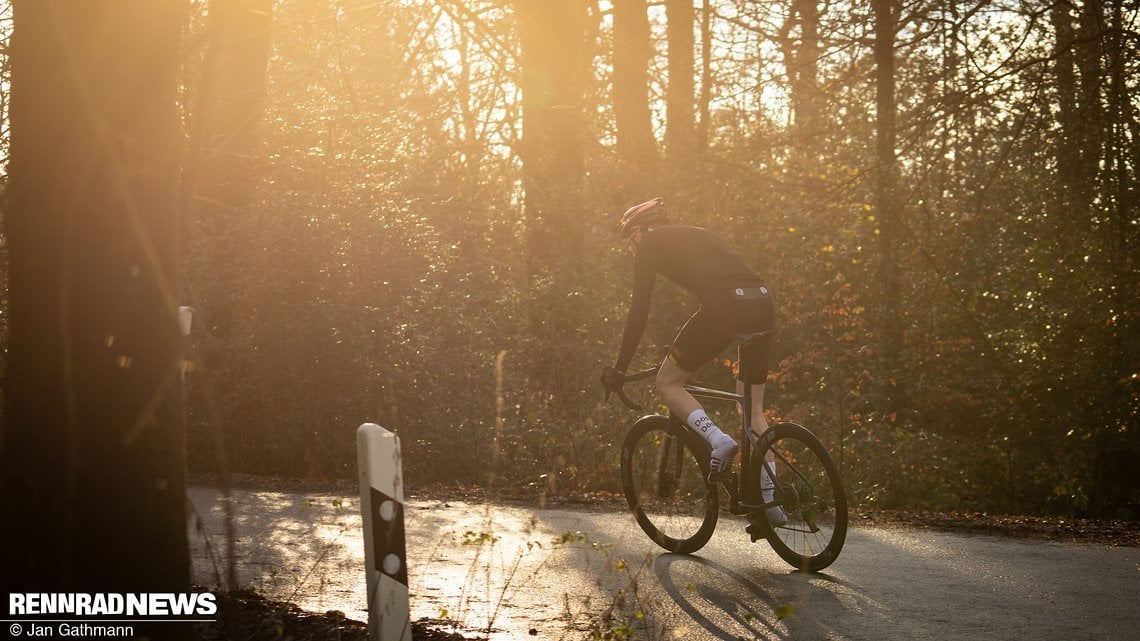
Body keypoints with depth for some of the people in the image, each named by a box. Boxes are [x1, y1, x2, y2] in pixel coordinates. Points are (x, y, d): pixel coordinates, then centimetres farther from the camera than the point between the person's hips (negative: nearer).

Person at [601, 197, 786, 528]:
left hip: (724, 307, -7)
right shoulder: (699, 235, 35)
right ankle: (769, 498, 14)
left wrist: (619, 369, 14)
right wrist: (691, 353, 50)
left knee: (667, 381, 13)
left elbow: (639, 311, 9)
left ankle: (718, 439, -9)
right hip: (763, 303, 7)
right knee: (753, 410, 18)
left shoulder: (651, 243, 14)